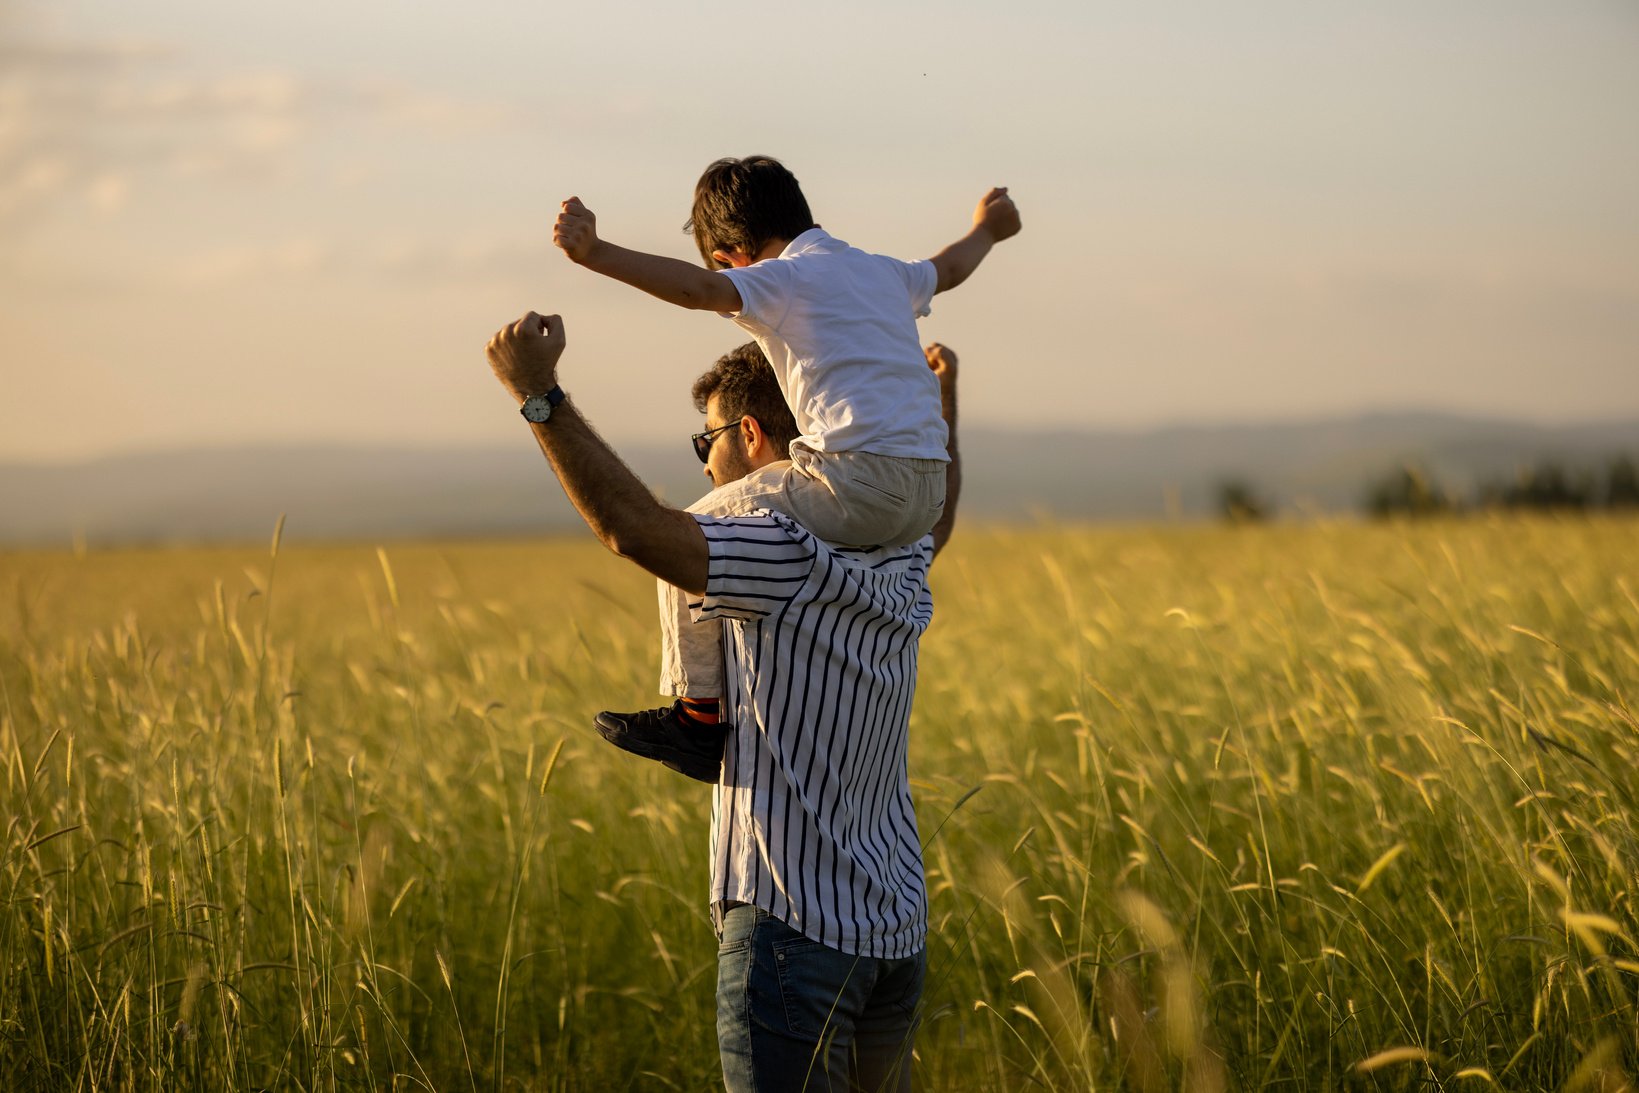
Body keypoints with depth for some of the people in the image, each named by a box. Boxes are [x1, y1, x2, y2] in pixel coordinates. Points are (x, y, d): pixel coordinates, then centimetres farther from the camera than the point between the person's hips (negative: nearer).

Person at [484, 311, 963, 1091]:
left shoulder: (791, 557, -15)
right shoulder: (899, 563, 11)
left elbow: (632, 529, -26)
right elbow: (937, 517, 36)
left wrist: (538, 394, -22)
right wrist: (944, 406, 52)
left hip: (796, 926, -8)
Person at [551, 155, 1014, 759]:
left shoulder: (783, 278, -2)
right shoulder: (881, 271, 22)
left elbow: (699, 288, -22)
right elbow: (945, 269, 44)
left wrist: (596, 254, -31)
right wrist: (985, 230, 66)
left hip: (860, 479, -9)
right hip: (926, 497, 9)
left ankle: (697, 709, 2)